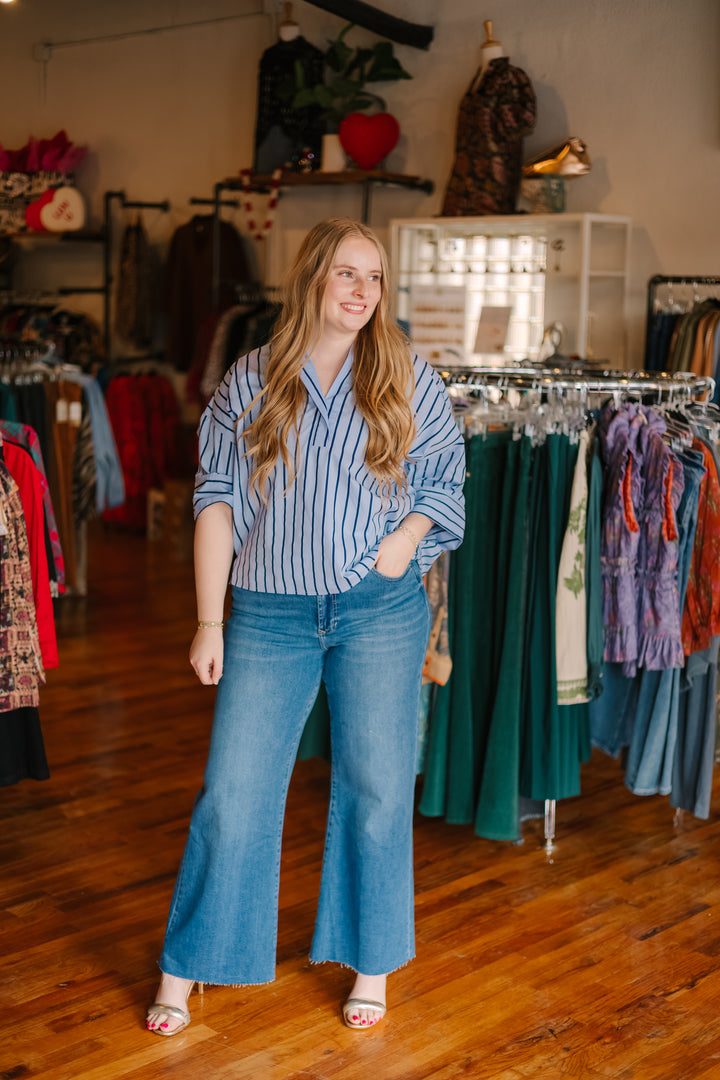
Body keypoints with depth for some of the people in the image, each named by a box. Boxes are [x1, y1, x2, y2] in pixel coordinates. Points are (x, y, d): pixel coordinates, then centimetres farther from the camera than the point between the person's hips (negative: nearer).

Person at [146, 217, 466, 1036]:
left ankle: (371, 965, 26)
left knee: (376, 785, 8)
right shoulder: (249, 382, 2)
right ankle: (184, 968, 20)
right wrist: (209, 621, -2)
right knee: (233, 790, 3)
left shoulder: (409, 380, 3)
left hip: (380, 609, 0)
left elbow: (447, 477, 10)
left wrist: (408, 534, -9)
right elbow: (217, 499, 2)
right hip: (271, 612, 0)